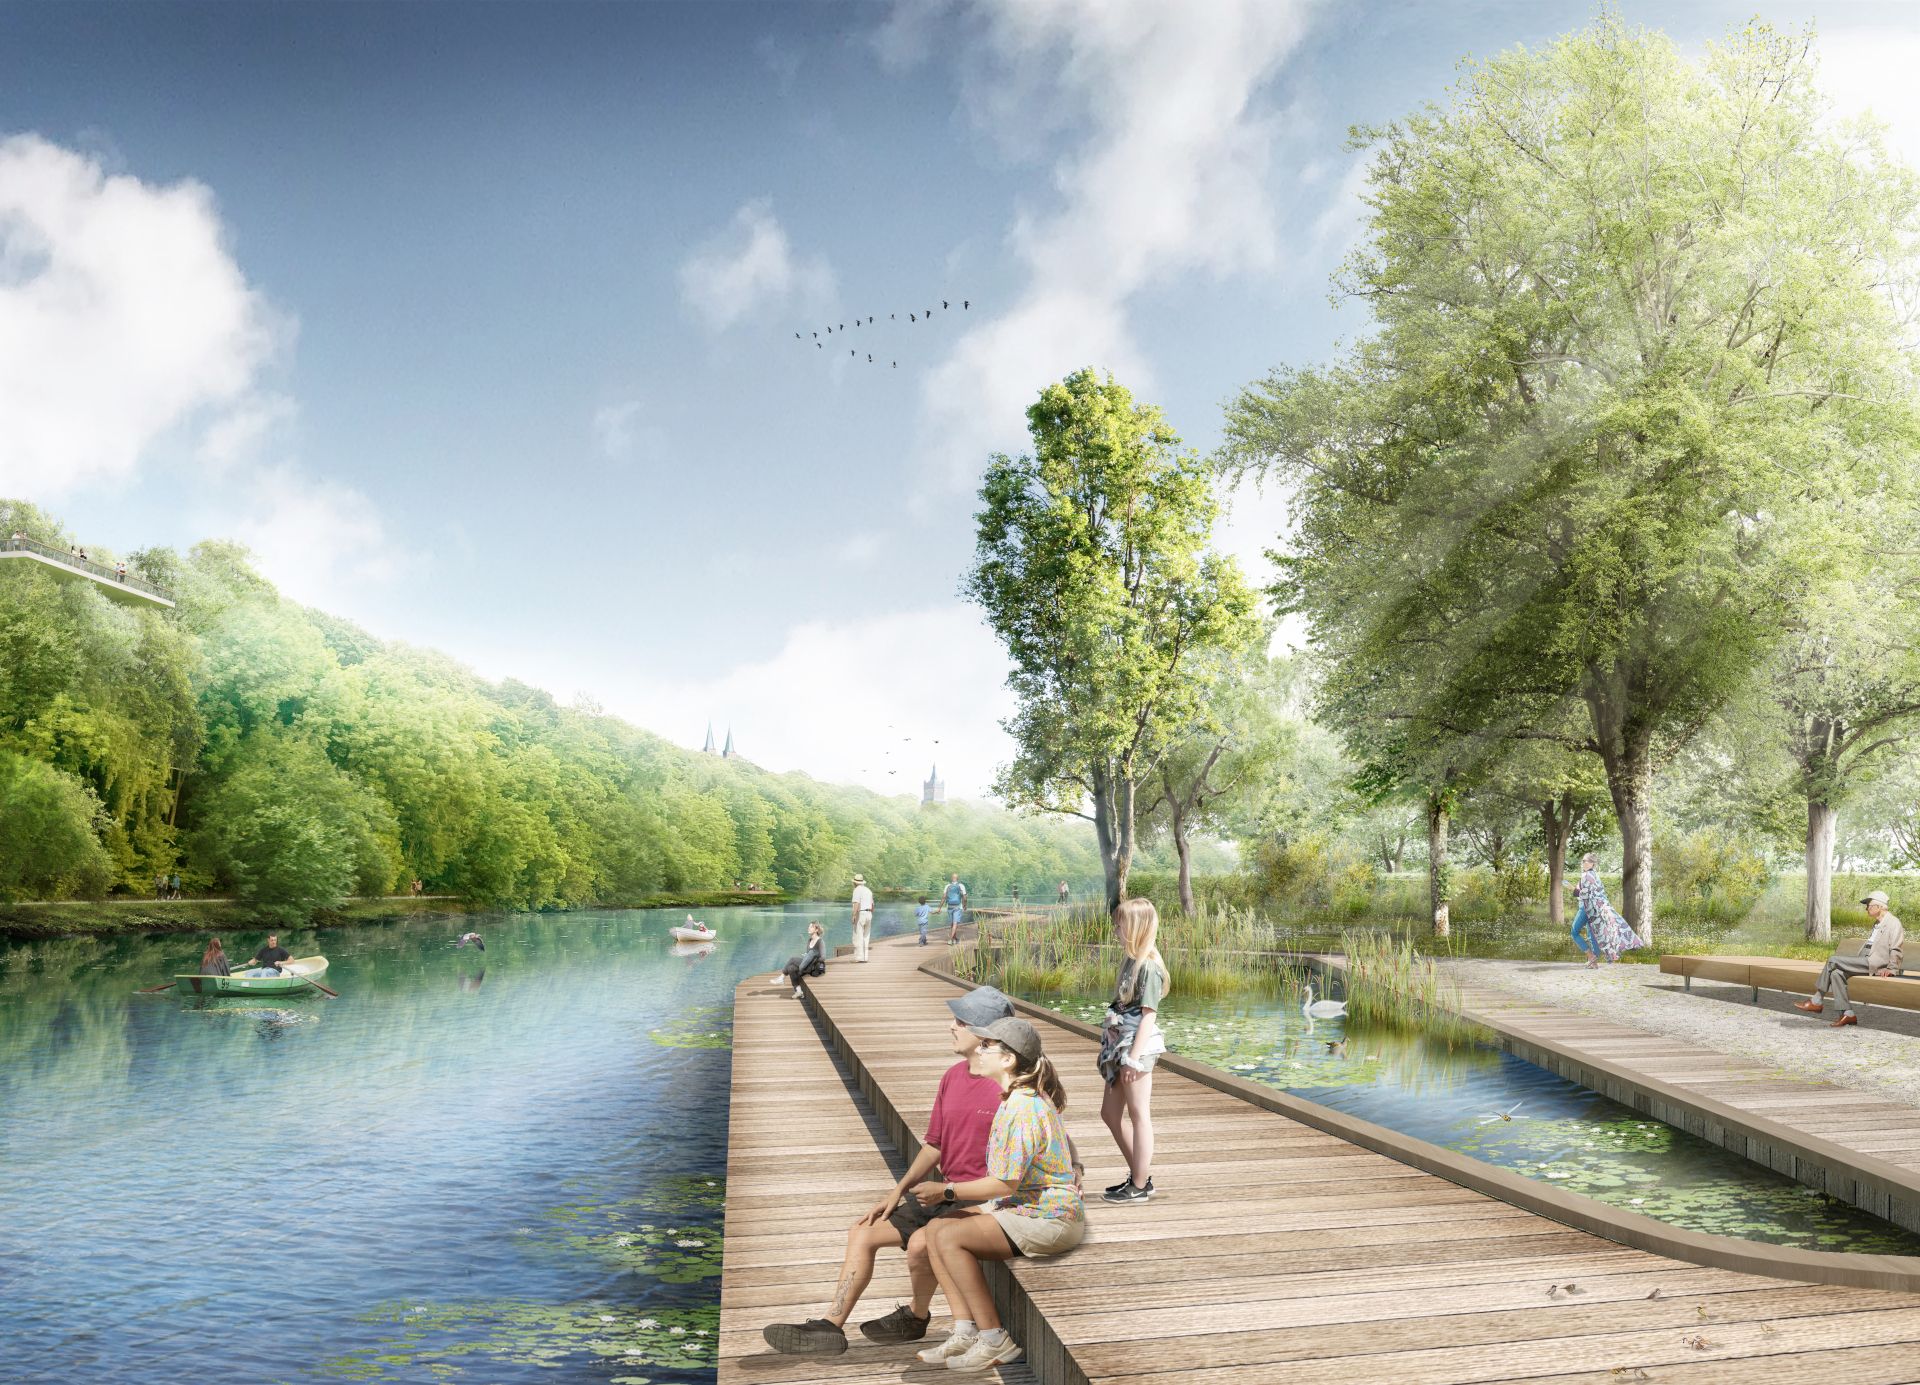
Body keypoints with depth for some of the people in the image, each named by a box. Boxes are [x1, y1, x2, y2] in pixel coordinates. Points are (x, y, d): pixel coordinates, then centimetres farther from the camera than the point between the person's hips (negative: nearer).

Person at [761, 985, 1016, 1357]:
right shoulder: (952, 1078, 8)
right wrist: (898, 1191, 6)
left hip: (983, 1200, -9)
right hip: (945, 1194, 9)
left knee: (920, 1241, -30)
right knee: (862, 1233, 1)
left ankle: (916, 1316, 0)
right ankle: (830, 1327, 5)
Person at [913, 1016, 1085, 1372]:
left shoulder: (1024, 1108, -22)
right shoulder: (1016, 1097, 9)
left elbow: (1006, 1183, -22)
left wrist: (947, 1191, -12)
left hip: (1048, 1219, -10)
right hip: (1022, 1205, 10)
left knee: (950, 1238, -21)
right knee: (935, 1230, 0)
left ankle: (996, 1342, -10)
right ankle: (965, 1332, 0)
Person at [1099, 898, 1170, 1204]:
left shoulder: (1148, 966, -16)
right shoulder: (1131, 961, 11)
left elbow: (1149, 1015, -18)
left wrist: (1134, 1056, -19)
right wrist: (1116, 1041, 17)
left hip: (1138, 1047, -10)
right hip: (1121, 1046, 10)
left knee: (1139, 1115, 0)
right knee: (1110, 1112, 15)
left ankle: (1140, 1186, 9)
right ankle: (1139, 1174, 25)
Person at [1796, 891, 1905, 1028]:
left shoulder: (1894, 923, -3)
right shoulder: (1877, 924, 26)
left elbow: (1895, 950, -9)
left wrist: (1891, 969, -17)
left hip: (1875, 964, -9)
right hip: (1865, 962, 9)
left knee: (1833, 960, -20)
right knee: (1836, 973, -16)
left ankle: (1816, 1002, -15)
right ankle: (1848, 1013, -17)